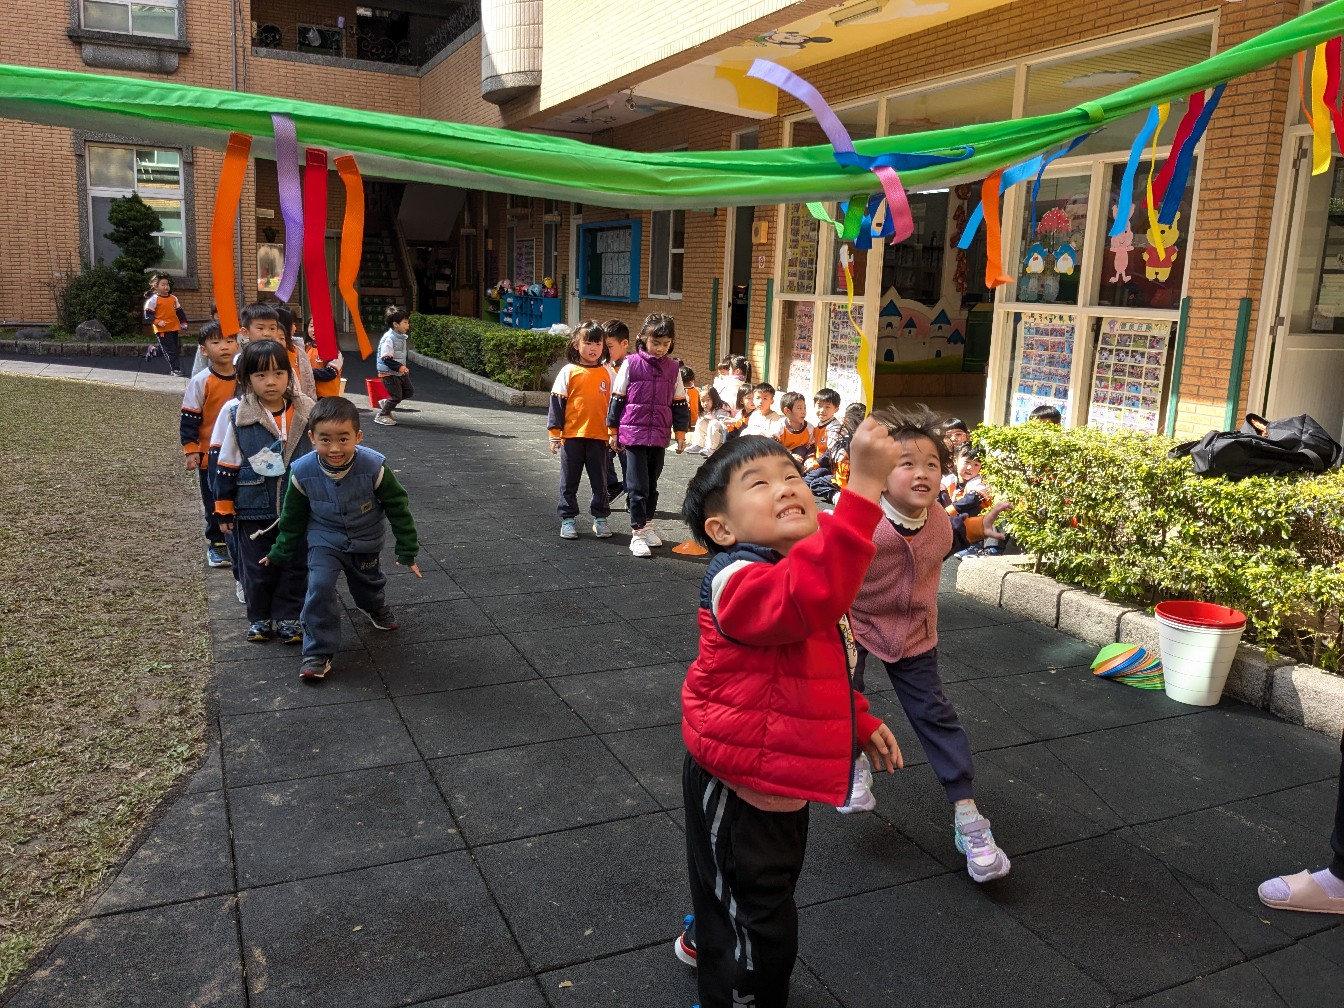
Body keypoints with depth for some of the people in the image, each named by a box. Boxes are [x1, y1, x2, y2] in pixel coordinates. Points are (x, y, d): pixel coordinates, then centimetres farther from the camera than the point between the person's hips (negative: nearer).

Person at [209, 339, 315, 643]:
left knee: (295, 566, 11)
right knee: (257, 568, 12)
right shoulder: (233, 413, -10)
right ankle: (259, 618, 31)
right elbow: (223, 463, -3)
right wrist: (224, 510, 0)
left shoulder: (306, 410, -5)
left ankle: (288, 617, 28)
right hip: (253, 508, -1)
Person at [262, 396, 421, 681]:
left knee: (367, 582, 24)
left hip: (365, 541, 1)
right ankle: (318, 652, -3)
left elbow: (398, 508, -15)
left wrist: (407, 551, -10)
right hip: (324, 540, -1)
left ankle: (374, 606, 60)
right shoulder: (303, 472, -24)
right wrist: (280, 554, 3)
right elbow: (292, 518, -5)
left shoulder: (374, 467, -29)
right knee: (320, 587, -18)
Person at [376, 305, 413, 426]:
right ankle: (382, 416, 13)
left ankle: (385, 403, 26)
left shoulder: (402, 337, 6)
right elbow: (386, 358, -26)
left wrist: (403, 367, 8)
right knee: (396, 396, -5)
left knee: (409, 391, 12)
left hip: (399, 372, 9)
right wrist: (400, 367, -30)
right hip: (389, 373, -9)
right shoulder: (389, 339, -22)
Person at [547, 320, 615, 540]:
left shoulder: (608, 373, 2)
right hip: (571, 436, -1)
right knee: (569, 481, 9)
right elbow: (557, 402, -2)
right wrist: (554, 434, -4)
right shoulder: (568, 372, -3)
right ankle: (568, 519, 19)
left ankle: (600, 518, 22)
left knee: (600, 481, 11)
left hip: (600, 437, 1)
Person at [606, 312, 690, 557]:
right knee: (638, 486, -4)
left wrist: (680, 433, 10)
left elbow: (679, 404, 12)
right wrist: (613, 431, 3)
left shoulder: (672, 368, 5)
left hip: (659, 436, 3)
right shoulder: (631, 364, -4)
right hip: (634, 433, -3)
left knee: (652, 485, 13)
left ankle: (647, 526, 27)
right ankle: (637, 533, 1)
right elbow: (617, 399, 1)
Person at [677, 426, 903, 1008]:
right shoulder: (737, 580, -30)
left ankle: (707, 942, 62)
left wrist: (861, 722, 16)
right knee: (760, 931, 6)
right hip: (739, 789, -10)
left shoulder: (800, 582, 2)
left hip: (781, 779, 10)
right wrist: (863, 485, -57)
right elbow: (812, 594, -53)